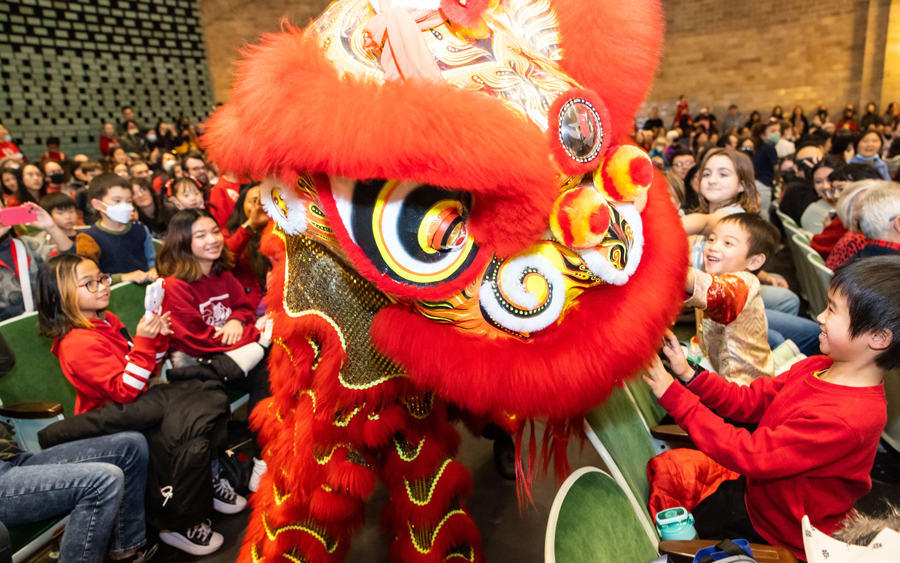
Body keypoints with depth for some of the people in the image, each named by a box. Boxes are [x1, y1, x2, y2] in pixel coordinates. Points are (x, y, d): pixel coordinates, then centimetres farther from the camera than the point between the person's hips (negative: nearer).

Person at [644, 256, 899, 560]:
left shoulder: (844, 420, -34)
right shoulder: (817, 367, -7)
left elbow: (749, 454, -33)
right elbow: (748, 401, -1)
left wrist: (673, 395, -32)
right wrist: (688, 374, -14)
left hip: (778, 526, -7)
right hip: (758, 482, 7)